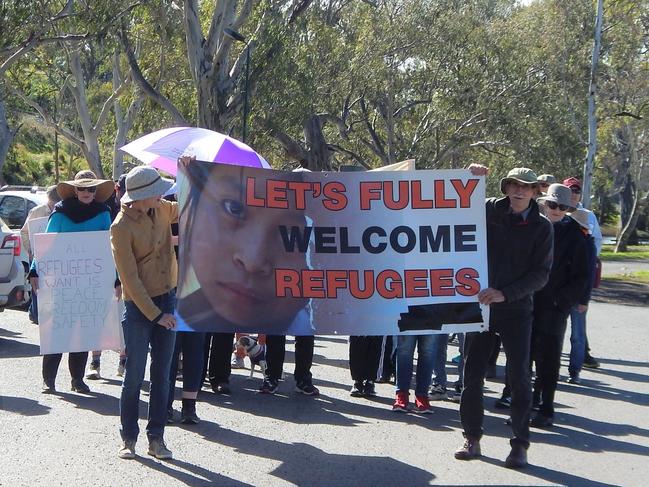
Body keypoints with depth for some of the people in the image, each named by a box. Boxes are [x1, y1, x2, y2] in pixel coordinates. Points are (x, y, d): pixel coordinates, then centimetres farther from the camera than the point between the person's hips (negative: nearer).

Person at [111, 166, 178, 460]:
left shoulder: (161, 209, 2)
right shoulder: (121, 227, -16)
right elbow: (130, 278, -16)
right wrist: (155, 314, -16)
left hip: (168, 299, 6)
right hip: (139, 307, -6)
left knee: (162, 374, 8)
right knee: (134, 376, 1)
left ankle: (156, 438, 15)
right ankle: (129, 438, 14)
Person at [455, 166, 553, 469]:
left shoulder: (541, 227, -1)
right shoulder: (489, 211, 1)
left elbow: (540, 274, -5)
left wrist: (505, 293, -16)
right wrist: (470, 179, -10)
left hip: (516, 310, -1)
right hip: (480, 304, 2)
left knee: (519, 377, -2)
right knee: (472, 374, 6)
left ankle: (520, 444, 7)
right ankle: (472, 438, 18)